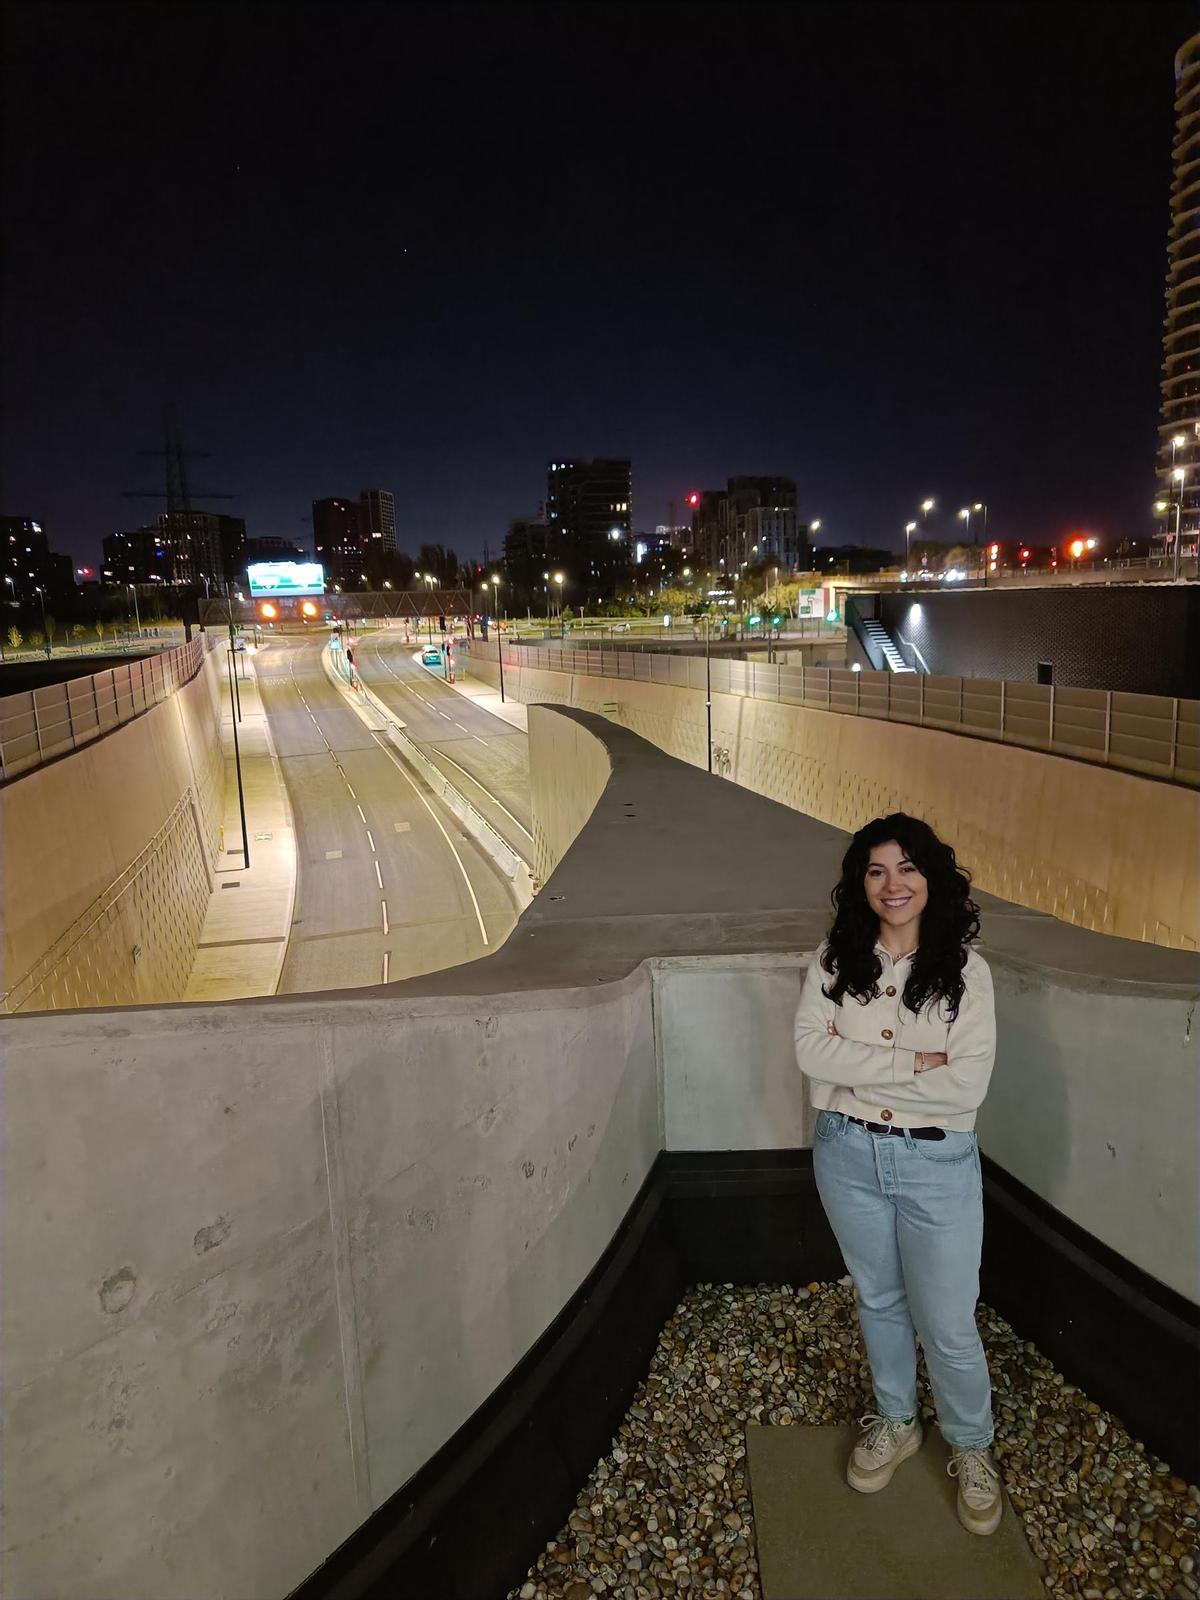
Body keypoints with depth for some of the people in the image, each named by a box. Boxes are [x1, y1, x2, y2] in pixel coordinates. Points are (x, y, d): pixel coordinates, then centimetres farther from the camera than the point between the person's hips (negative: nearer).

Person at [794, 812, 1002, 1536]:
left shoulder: (966, 972, -11)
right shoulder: (835, 961, -6)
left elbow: (967, 1086, -19)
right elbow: (811, 1050, -17)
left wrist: (860, 1070, -18)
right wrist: (914, 1062, -22)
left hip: (938, 1164, -2)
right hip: (848, 1155, 2)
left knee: (948, 1324, 9)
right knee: (879, 1299, 22)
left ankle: (972, 1448, 39)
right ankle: (896, 1422, 46)